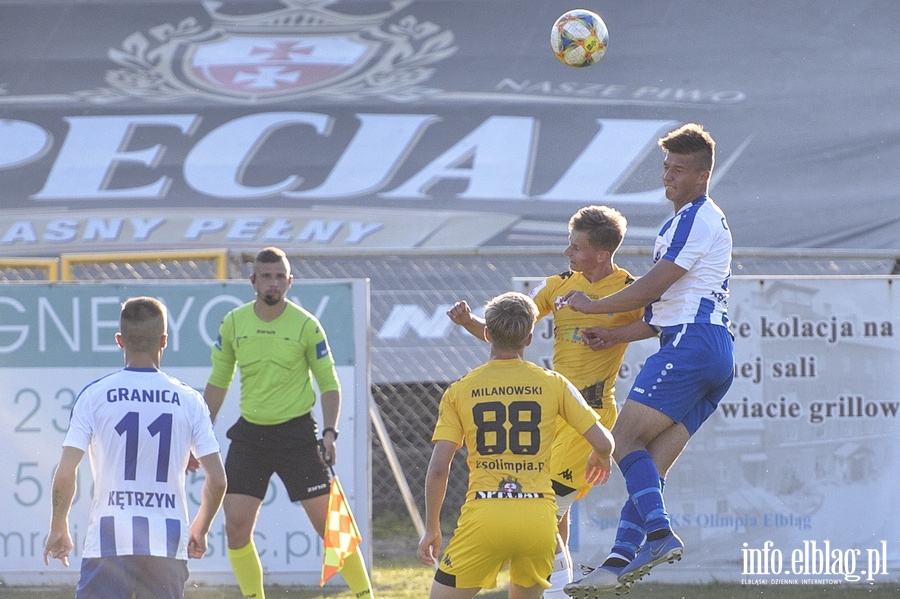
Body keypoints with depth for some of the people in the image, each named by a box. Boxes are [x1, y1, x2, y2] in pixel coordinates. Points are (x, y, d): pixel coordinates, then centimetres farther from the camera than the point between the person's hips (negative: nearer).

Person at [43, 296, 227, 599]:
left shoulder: (94, 395, -1)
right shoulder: (188, 401, 3)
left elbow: (65, 475, -5)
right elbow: (217, 479, 3)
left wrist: (58, 529, 11)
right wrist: (200, 529, 21)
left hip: (109, 541, -2)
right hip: (168, 543, 2)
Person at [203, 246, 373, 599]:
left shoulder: (306, 326, -6)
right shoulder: (233, 324, 2)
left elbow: (329, 384, -2)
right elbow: (218, 382, 12)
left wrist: (329, 433, -15)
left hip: (296, 432, -3)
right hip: (249, 434, 3)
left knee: (327, 522, -6)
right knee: (236, 526, -4)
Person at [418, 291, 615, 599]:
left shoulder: (459, 391, 6)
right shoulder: (553, 384, 7)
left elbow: (438, 468, 2)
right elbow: (603, 443, 7)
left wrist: (431, 529, 13)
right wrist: (599, 458, 32)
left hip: (483, 518, -2)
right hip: (539, 520, 2)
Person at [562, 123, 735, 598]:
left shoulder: (695, 218, -5)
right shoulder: (710, 220, 28)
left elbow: (651, 288, -8)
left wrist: (592, 307, 4)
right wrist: (617, 335, 22)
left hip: (690, 345, -10)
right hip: (716, 357, 10)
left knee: (625, 439, -14)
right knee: (649, 465, 2)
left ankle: (659, 534, -29)